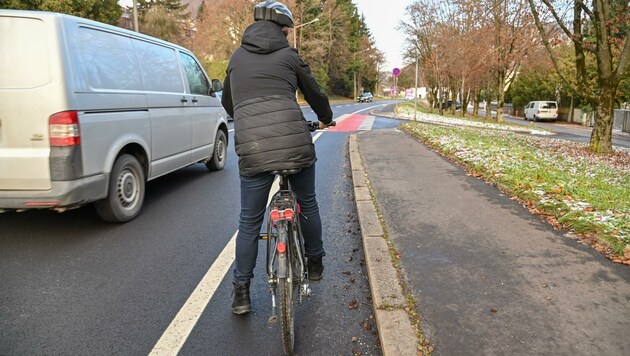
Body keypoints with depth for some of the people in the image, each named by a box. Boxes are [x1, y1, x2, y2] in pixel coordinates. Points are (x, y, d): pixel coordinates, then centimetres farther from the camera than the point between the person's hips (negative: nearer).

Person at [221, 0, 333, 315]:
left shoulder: (237, 57, 17)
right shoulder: (288, 56, 8)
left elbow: (227, 103, 28)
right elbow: (315, 95, 18)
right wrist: (325, 118, 39)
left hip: (252, 149, 2)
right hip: (295, 144, -1)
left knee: (249, 222, 12)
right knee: (307, 205, 23)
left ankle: (241, 292, 19)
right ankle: (315, 263, 37)